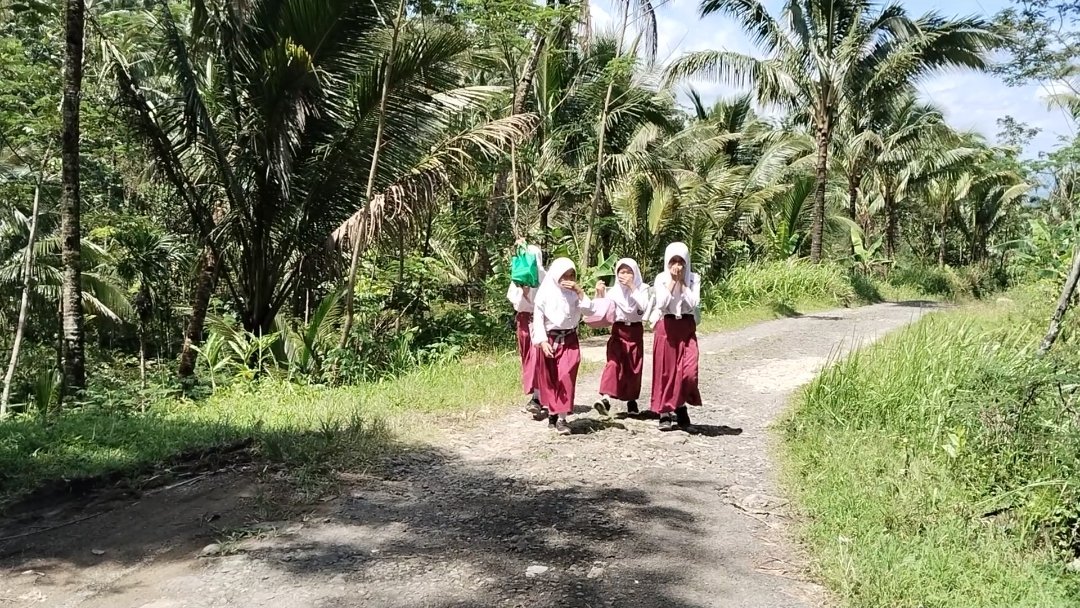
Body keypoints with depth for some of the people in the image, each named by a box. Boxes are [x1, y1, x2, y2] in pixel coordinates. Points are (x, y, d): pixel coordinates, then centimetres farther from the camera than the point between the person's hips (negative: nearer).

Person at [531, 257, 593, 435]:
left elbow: (589, 309, -9)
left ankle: (562, 418, -10)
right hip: (550, 339, 0)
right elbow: (538, 317, -5)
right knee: (550, 379, 7)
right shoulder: (545, 292, -3)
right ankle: (552, 412, 24)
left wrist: (579, 290, -16)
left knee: (566, 378, -11)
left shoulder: (574, 293, 2)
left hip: (569, 340, 1)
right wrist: (542, 341, -14)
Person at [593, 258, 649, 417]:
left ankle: (632, 400, 25)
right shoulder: (614, 290, 0)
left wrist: (632, 288, -21)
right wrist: (600, 294, -21)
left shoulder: (642, 288, -2)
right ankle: (606, 398, -31)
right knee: (613, 362, -18)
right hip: (618, 330, 0)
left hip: (635, 331, 1)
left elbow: (643, 307, -19)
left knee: (634, 367, 8)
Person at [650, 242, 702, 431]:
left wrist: (682, 282, -13)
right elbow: (661, 304, -13)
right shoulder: (661, 279, -1)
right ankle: (665, 413, 11)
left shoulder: (694, 279, 1)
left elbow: (693, 303, -11)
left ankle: (680, 407, 13)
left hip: (686, 327, 1)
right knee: (665, 371, 2)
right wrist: (672, 282, -15)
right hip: (666, 327, 0)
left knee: (689, 371, -10)